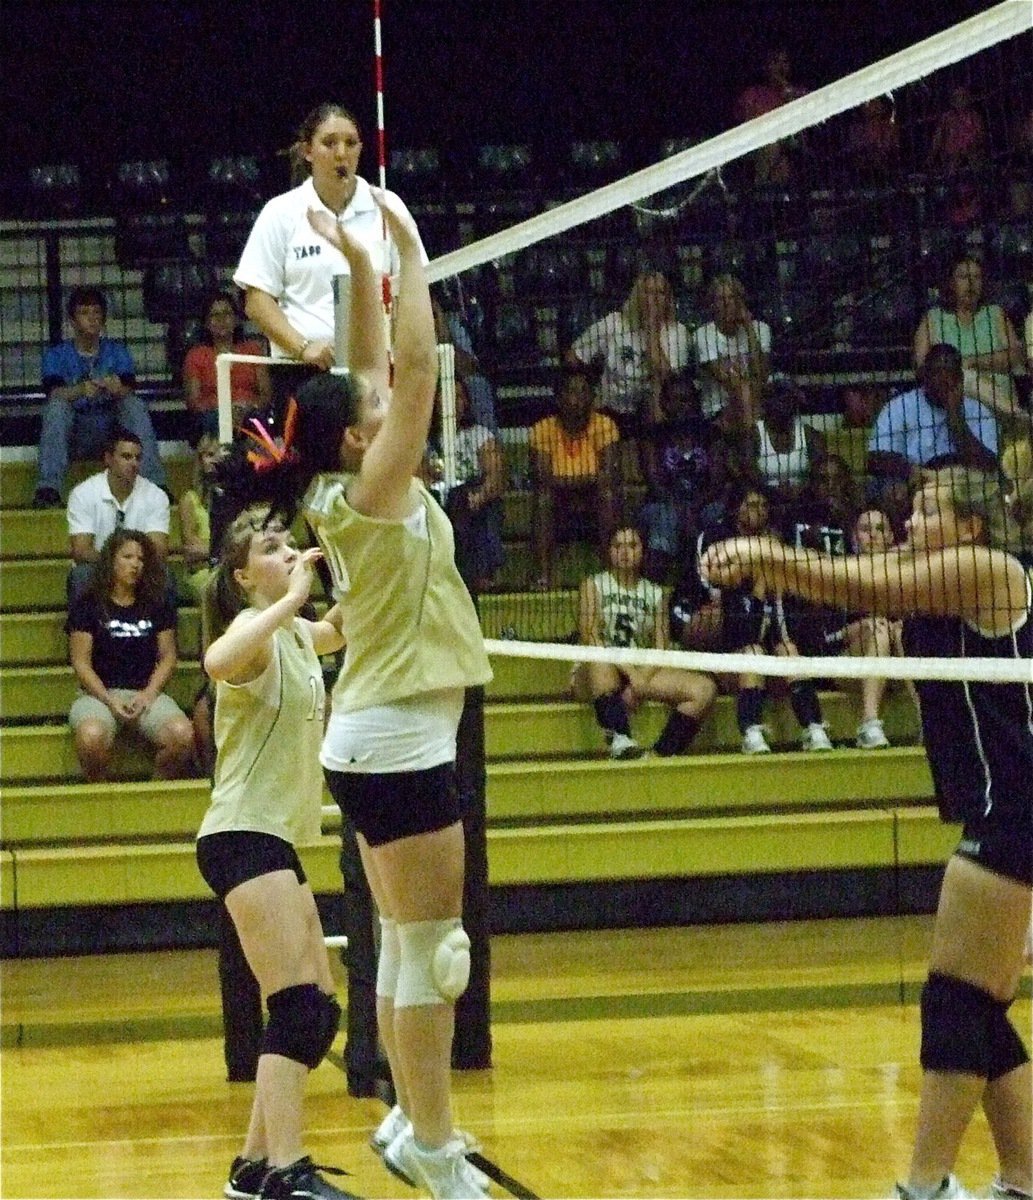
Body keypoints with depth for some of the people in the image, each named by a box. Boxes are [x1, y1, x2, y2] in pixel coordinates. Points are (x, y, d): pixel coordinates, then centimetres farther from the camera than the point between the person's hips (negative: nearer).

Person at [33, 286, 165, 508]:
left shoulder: (117, 352, 9)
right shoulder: (57, 355, 4)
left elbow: (129, 392, -8)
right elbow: (54, 393, -15)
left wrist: (118, 389, -34)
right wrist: (81, 391, -38)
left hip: (108, 435, 1)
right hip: (72, 437, -1)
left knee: (135, 404, -24)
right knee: (56, 406, -30)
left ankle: (153, 483, -33)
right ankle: (48, 488, -40)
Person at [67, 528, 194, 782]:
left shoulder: (157, 605, 16)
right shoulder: (88, 604, 6)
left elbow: (168, 657, 11)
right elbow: (81, 663, 1)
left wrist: (149, 693, -8)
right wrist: (110, 701, -13)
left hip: (147, 692, 2)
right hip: (100, 692, -2)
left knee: (182, 735, -31)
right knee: (91, 737, -38)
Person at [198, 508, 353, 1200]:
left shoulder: (297, 637, 14)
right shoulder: (254, 630, -10)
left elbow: (340, 628, 38)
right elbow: (219, 661, -36)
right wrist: (290, 599, -31)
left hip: (276, 841, 10)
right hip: (243, 837, -10)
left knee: (319, 1013, 10)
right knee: (299, 1008, -18)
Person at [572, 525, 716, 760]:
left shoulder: (654, 593, 16)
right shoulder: (594, 585, 6)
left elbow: (661, 647, 5)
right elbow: (590, 637, -9)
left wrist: (641, 681, -15)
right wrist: (631, 673, -21)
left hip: (642, 672, 4)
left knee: (704, 689, -20)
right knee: (600, 661, -41)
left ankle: (663, 753, -29)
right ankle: (619, 739, -47)